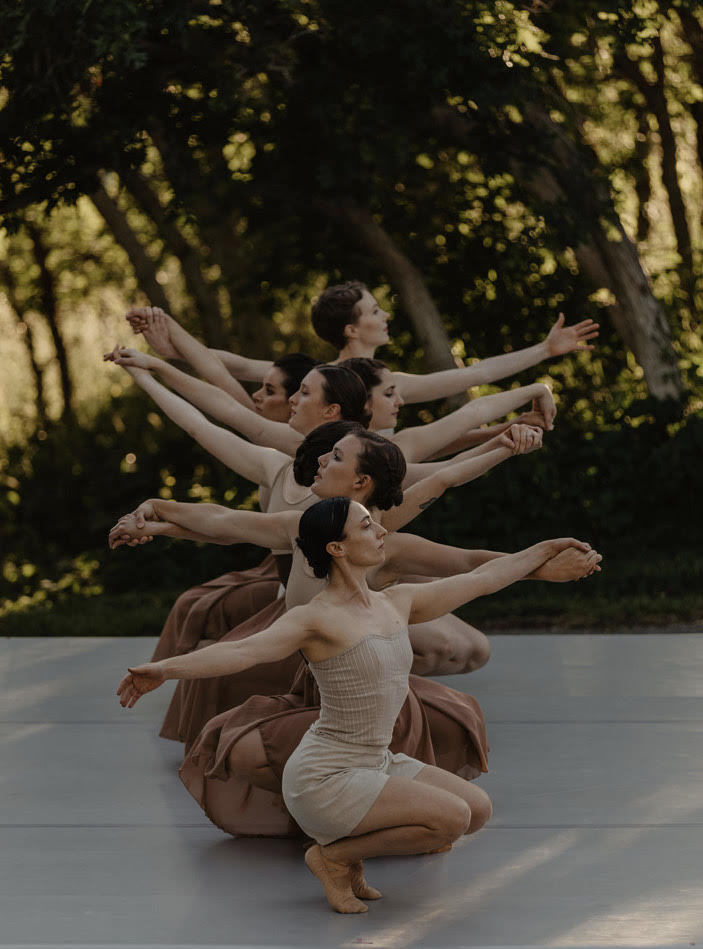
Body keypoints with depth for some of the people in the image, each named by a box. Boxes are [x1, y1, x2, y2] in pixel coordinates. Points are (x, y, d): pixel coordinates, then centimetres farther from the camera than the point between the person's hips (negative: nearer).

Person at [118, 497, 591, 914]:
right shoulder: (316, 619, -16)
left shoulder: (398, 602, 7)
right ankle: (334, 854, -1)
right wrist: (164, 669, -47)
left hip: (375, 763, 8)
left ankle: (350, 849, 11)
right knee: (452, 817, -18)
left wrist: (550, 548, 26)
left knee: (478, 808, 3)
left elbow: (483, 578, 18)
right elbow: (242, 651, -31)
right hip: (325, 776, -8)